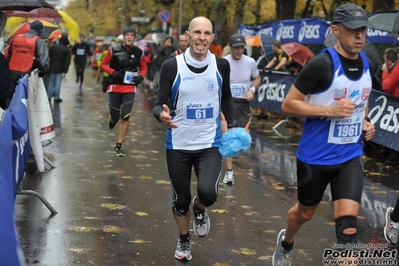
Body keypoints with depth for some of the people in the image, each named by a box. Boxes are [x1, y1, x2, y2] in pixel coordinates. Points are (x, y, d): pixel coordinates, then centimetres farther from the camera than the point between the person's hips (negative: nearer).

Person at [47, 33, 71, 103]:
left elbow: (49, 55, 3)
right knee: (58, 83, 2)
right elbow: (67, 62, -9)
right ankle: (56, 97, 3)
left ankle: (48, 96, 13)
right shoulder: (67, 50, -6)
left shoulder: (53, 46, -2)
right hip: (60, 70, -2)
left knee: (51, 82, 10)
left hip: (52, 68, 2)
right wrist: (64, 71, -8)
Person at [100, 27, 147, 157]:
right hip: (114, 87, -1)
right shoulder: (113, 49, -3)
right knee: (114, 116, 4)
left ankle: (119, 146, 3)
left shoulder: (139, 52, 2)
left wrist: (140, 77, -6)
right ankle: (112, 120, 44)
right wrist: (113, 72, -15)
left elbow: (144, 68, 15)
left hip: (130, 89, 1)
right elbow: (103, 64, 3)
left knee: (125, 117, -7)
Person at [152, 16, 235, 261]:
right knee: (180, 199, 12)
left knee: (208, 192, -22)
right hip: (178, 145, 0)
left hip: (210, 144, 0)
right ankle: (184, 240, 42)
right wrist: (162, 114, -31)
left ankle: (200, 209, 17)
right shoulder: (172, 66, -11)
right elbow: (159, 104, -8)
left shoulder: (221, 65, -4)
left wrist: (232, 126, 3)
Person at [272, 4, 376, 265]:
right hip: (315, 156, -3)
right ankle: (286, 243, 53)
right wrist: (330, 110, -25)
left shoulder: (365, 63, 3)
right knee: (305, 212, 20)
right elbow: (288, 104, -16)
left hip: (351, 156, 4)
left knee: (348, 225, -10)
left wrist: (365, 122, 3)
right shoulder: (322, 64, -18)